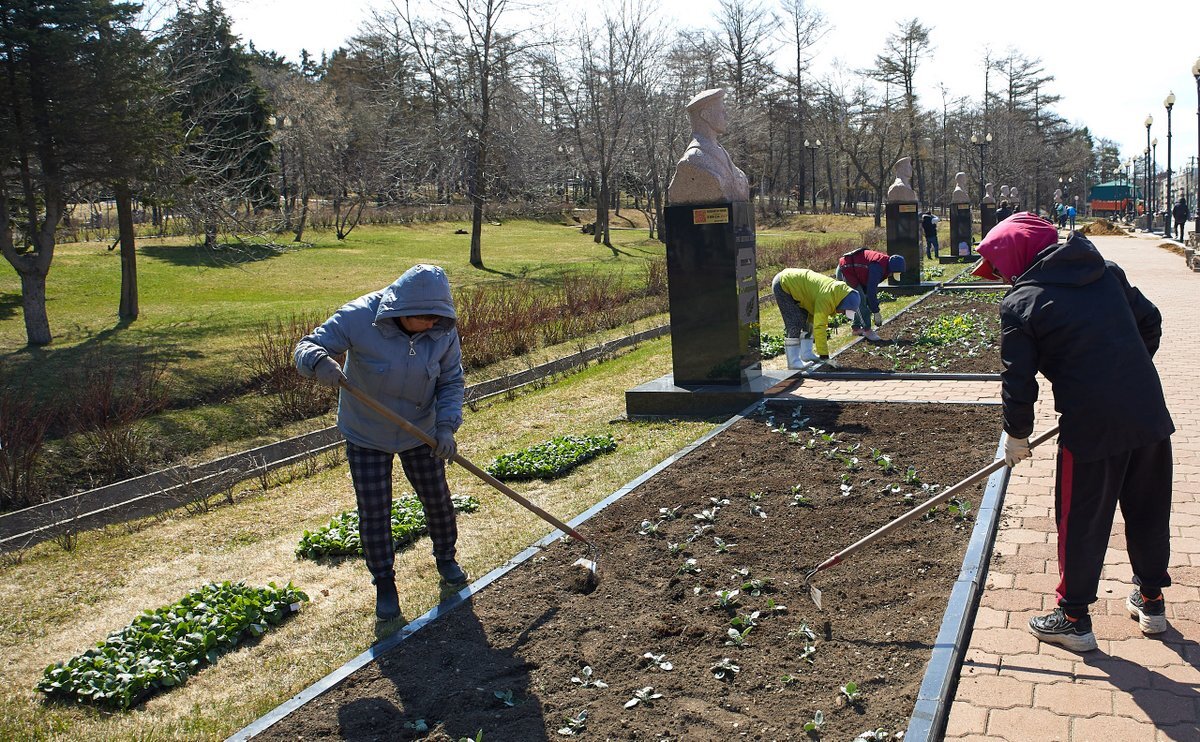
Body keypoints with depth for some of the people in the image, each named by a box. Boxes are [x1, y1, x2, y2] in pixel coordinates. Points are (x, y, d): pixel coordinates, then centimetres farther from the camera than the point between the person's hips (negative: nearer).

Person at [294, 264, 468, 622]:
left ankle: (445, 557, 43)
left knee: (437, 498, 16)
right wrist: (319, 362, -48)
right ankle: (384, 582, 24)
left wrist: (446, 425, -24)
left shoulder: (444, 330, -18)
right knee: (373, 512, 3)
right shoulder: (359, 317, -27)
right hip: (366, 435, -2)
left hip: (421, 431, 3)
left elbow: (451, 382, -9)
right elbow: (306, 346, -23)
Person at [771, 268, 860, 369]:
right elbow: (819, 327, -31)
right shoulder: (826, 297, -30)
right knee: (794, 324, -14)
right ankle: (793, 362, -10)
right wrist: (824, 356, -28)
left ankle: (806, 354, 16)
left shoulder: (838, 290, -2)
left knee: (808, 319, 9)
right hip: (782, 284, -10)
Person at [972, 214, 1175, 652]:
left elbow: (1018, 378, -9)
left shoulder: (1020, 302, -8)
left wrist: (1017, 435, 4)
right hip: (1149, 414, 7)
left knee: (1081, 522, 8)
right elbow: (1150, 321, 16)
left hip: (1092, 425, -6)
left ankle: (1073, 619, 19)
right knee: (1149, 512, 21)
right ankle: (1151, 602, 38)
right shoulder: (1106, 271, 9)